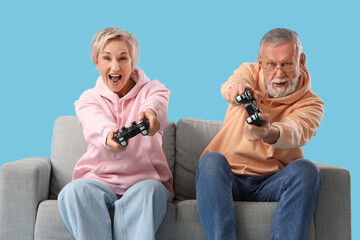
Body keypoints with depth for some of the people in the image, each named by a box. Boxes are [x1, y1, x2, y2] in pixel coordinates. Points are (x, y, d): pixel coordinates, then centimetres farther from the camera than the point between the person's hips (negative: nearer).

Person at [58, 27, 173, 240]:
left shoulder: (152, 89, 8)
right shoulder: (88, 99, 10)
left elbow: (156, 103, -20)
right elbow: (94, 124, -17)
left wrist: (150, 112, -48)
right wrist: (108, 134, -44)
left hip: (144, 179, -1)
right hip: (100, 180, 1)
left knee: (149, 190, -35)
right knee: (73, 191, -31)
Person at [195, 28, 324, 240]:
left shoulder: (311, 103, 2)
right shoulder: (250, 72, 7)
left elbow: (296, 132, -23)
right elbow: (228, 87, -19)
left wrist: (269, 133, -48)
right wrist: (237, 87, -46)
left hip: (271, 185, 0)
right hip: (228, 179, 1)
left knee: (306, 169, -28)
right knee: (211, 160, -30)